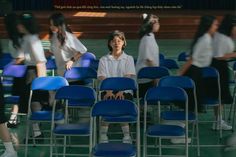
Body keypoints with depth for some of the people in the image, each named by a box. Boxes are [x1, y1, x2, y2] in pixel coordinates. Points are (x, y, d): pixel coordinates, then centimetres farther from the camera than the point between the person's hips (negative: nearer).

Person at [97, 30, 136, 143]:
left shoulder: (128, 59, 13)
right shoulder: (104, 60, 15)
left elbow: (128, 77, -2)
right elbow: (102, 78, 1)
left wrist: (121, 91, -20)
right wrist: (108, 91, -19)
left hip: (124, 90, 0)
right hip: (108, 90, 1)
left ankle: (126, 134, -24)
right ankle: (103, 134, -24)